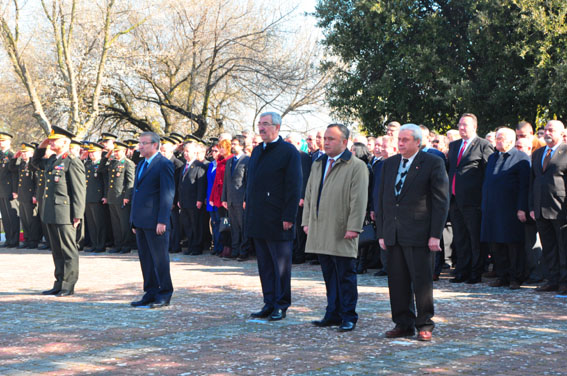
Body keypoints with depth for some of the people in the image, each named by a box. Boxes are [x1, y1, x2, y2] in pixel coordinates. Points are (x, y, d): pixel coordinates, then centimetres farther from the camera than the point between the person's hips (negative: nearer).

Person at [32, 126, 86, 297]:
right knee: (57, 250, 13)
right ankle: (59, 284, 20)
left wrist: (77, 215, -17)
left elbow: (79, 191, -13)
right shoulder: (51, 160, 14)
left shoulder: (73, 162, -11)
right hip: (51, 213, 9)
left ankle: (68, 286, 5)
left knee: (68, 250, -1)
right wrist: (41, 147, 18)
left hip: (64, 213, -9)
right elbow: (35, 163, 36)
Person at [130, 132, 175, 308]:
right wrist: (134, 220, 18)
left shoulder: (164, 165, -9)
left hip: (155, 222, -8)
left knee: (160, 258, -2)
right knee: (145, 259, 11)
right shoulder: (141, 165, 18)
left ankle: (164, 295, 6)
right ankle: (151, 293, 18)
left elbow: (168, 194, -14)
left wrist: (162, 221, -19)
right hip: (140, 221, 9)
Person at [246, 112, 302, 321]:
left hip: (277, 221, -7)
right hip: (258, 220, 7)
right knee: (265, 264, 11)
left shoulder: (289, 152, -8)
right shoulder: (257, 151, 15)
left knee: (281, 265, 2)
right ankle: (269, 303, 18)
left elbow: (294, 187, -12)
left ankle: (281, 306, 9)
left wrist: (289, 217, -16)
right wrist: (248, 205, 13)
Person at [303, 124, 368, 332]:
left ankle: (348, 317, 7)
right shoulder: (318, 165, 16)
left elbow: (358, 200, -10)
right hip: (320, 232, 6)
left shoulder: (357, 166, -5)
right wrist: (307, 221, 12)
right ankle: (333, 314, 17)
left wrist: (353, 227, -16)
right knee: (329, 275, 10)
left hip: (342, 233, -6)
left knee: (345, 277, 0)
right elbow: (309, 195, 20)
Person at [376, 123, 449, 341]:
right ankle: (403, 323, 17)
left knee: (422, 280, -1)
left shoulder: (432, 164, -2)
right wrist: (381, 232, 9)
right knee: (397, 281, 7)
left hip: (418, 233, -5)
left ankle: (424, 325, 10)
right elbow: (382, 199, 16)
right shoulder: (389, 164, 14)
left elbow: (441, 201, -5)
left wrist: (435, 235, -11)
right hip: (393, 234, 5)